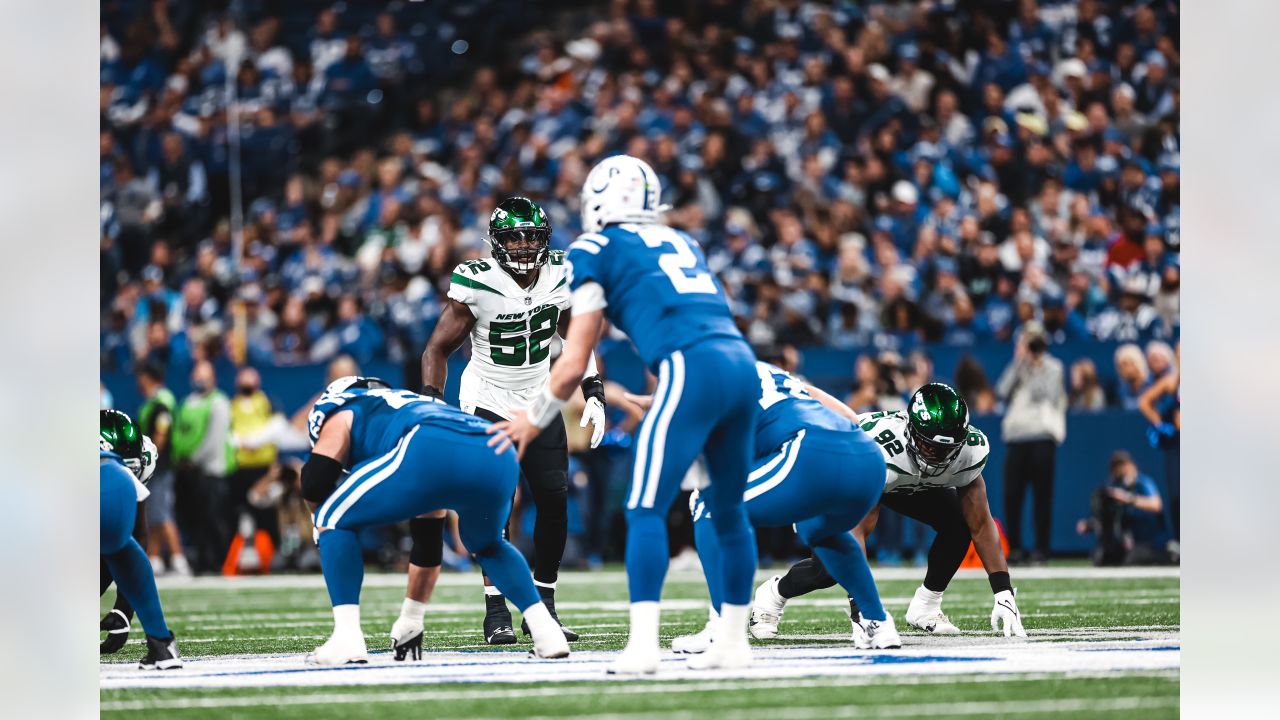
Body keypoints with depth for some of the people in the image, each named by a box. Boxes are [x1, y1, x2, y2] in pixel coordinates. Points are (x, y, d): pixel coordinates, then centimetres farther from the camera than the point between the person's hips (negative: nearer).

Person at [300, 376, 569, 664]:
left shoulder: (341, 412, 29)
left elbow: (314, 492, 15)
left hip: (434, 457, -6)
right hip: (500, 461, 7)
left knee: (333, 520, 15)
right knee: (487, 545, 38)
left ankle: (347, 640, 2)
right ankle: (546, 631, 22)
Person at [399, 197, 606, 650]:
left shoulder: (559, 276, -6)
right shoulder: (478, 283, -19)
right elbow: (439, 348, -10)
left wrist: (594, 394, 3)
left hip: (539, 403, 4)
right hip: (487, 404, -4)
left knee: (554, 501, -5)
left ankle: (543, 606, 6)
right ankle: (496, 612, -8)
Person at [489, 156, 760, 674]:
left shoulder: (596, 250, 9)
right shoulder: (680, 242, 27)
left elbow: (575, 363, 9)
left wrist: (536, 418, 23)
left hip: (692, 369, -7)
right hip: (742, 363, 7)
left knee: (646, 509, -4)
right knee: (729, 510, 17)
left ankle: (642, 646, -13)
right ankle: (733, 642, 22)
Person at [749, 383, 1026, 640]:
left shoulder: (971, 449, -31)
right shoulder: (879, 449, -46)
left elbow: (981, 526, -21)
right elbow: (856, 531, -45)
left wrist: (1004, 593, -27)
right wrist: (861, 605, -52)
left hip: (915, 483, 4)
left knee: (958, 524, -20)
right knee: (830, 568, -18)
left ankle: (926, 607, 0)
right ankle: (773, 594, 14)